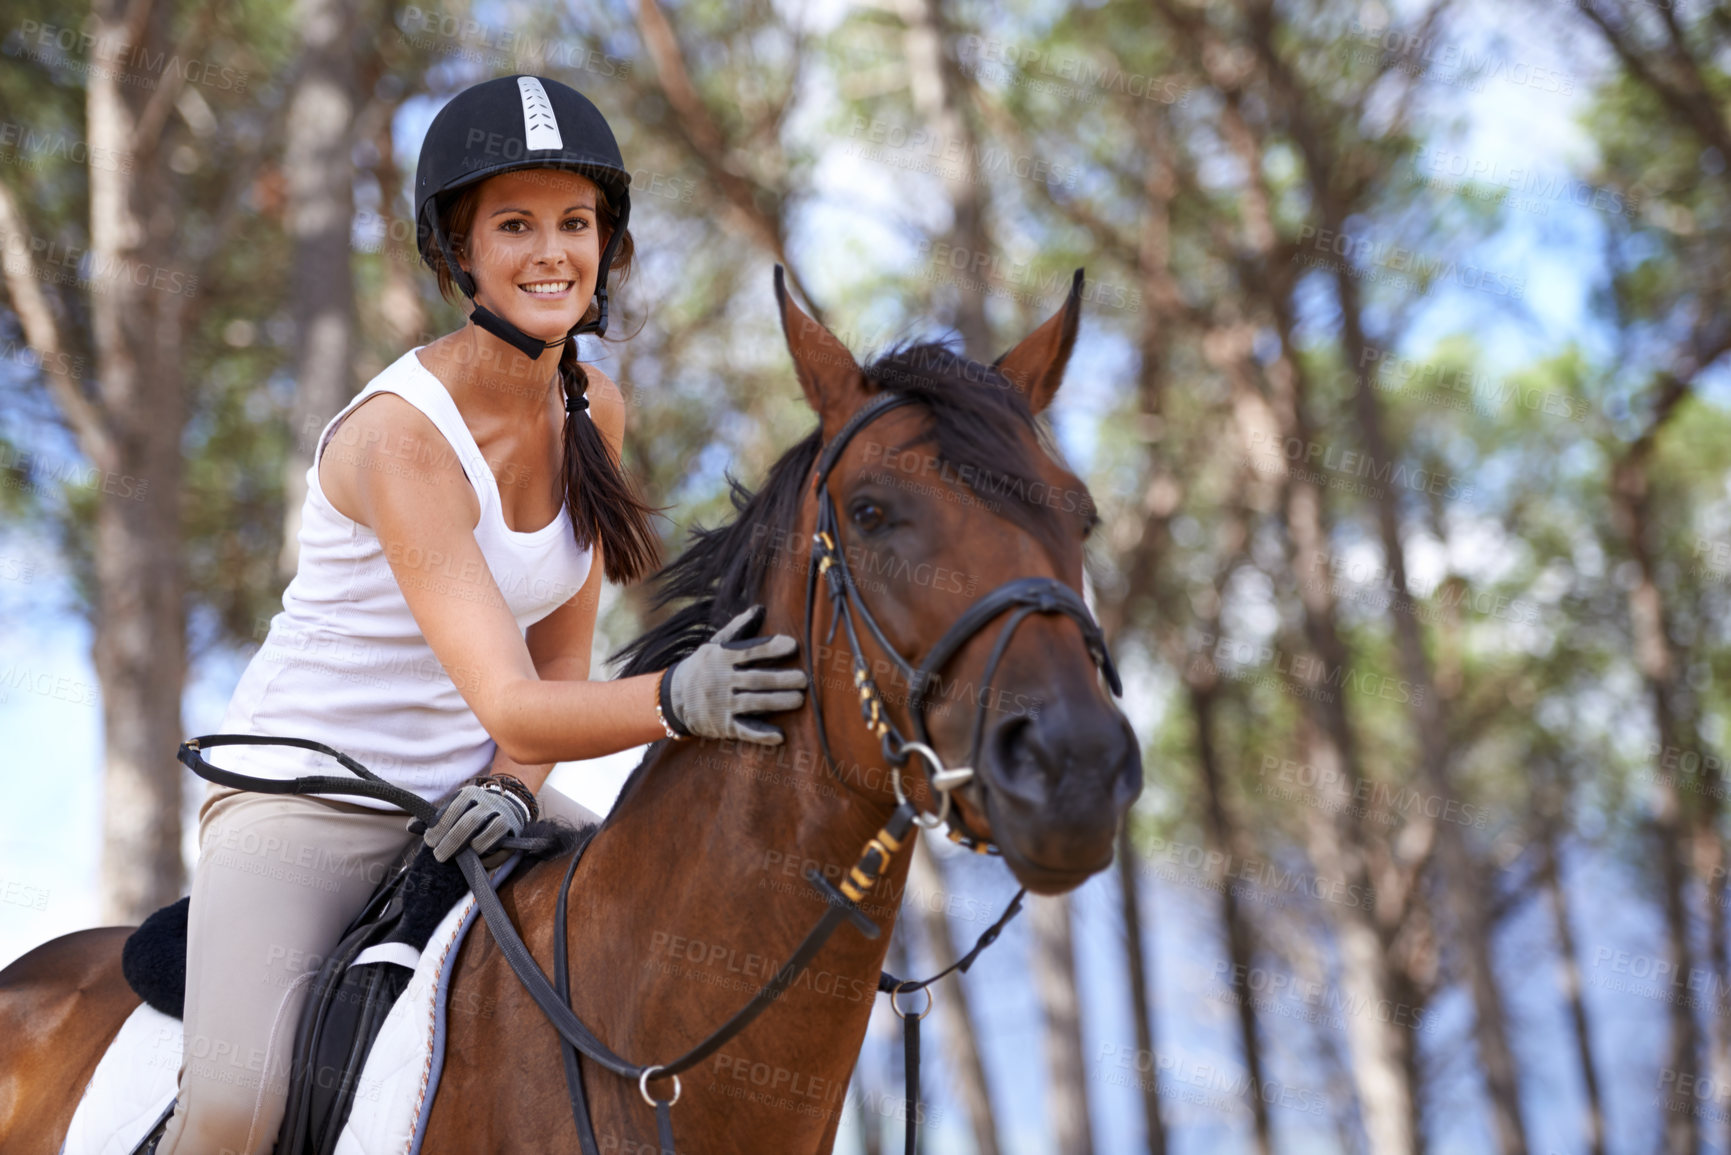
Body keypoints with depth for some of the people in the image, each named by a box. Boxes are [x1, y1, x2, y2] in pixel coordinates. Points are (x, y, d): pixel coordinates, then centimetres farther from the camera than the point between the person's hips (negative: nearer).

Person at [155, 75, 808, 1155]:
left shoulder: (596, 408, -1)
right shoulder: (403, 433, -24)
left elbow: (560, 662, 4)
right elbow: (508, 704, -32)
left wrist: (512, 783, -16)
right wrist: (676, 696, -49)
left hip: (463, 792, 7)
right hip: (305, 801, -7)